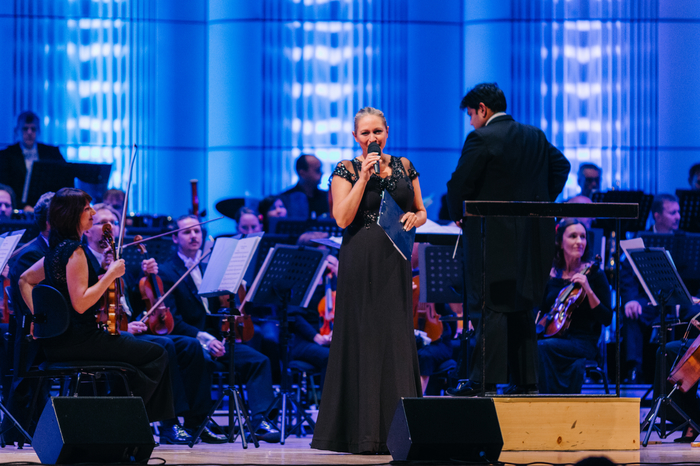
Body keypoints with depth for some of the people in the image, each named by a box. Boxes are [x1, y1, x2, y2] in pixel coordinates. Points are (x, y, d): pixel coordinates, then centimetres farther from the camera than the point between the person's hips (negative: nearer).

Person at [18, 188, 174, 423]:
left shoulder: (57, 249, 12)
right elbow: (80, 303, -23)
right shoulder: (74, 251, -16)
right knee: (157, 355, -6)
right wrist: (110, 275, -17)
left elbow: (25, 281, 23)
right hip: (79, 340, -10)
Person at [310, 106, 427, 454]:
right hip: (360, 263, -4)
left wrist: (414, 218, -5)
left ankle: (398, 428, 5)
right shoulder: (346, 170, 0)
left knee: (397, 337, 2)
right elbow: (343, 218, -11)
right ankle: (362, 431, -1)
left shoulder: (404, 167, 12)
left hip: (394, 261, 4)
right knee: (363, 337, -3)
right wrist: (364, 177, -14)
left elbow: (421, 211, 18)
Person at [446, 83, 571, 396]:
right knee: (521, 308, 12)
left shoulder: (482, 139, -11)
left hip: (495, 237, -7)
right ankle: (526, 380, 12)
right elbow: (561, 165, 19)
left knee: (492, 308, -7)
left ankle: (486, 380, -8)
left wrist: (458, 214, 5)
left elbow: (460, 182, -13)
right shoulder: (536, 137, 12)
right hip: (532, 237, 7)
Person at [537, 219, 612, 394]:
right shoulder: (551, 276, 11)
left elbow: (607, 319, -7)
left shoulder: (594, 274, 0)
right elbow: (541, 311, 20)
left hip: (583, 343, -4)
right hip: (555, 338, 4)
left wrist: (588, 290, -18)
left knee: (542, 347, -33)